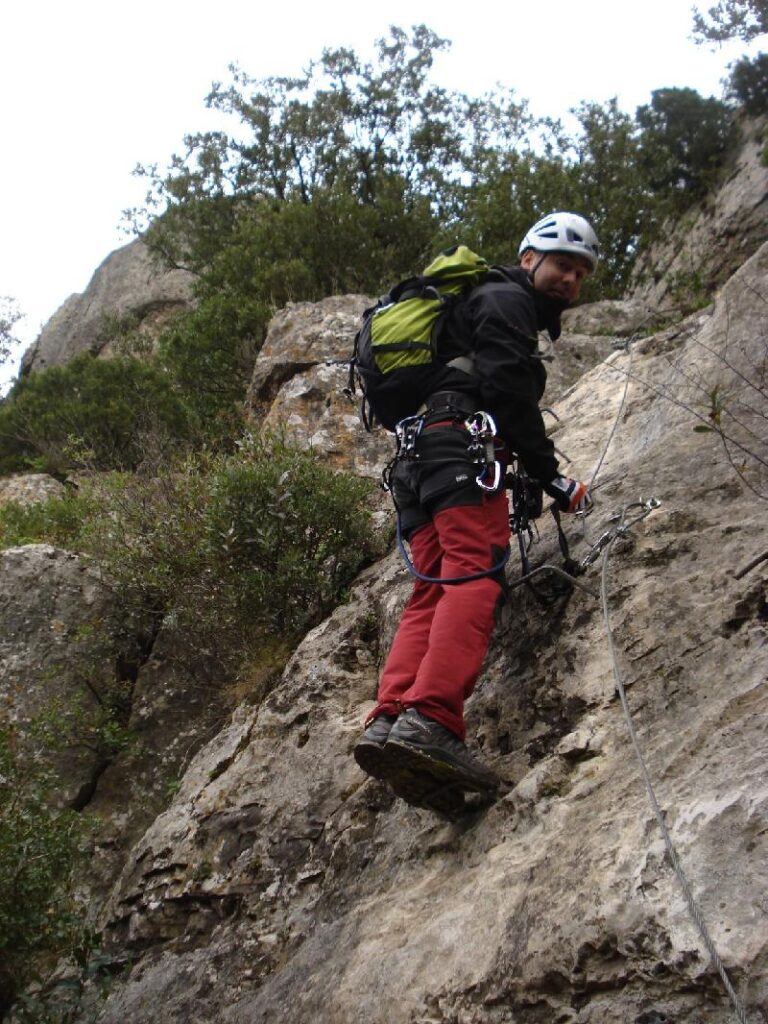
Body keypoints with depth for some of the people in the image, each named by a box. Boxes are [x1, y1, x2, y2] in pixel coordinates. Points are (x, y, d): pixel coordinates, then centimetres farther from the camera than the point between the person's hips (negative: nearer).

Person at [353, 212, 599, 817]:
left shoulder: (505, 309, 38)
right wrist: (550, 475, -8)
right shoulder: (506, 300, 6)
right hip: (461, 442, -10)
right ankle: (431, 720, -40)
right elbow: (506, 389, -9)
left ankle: (389, 720, -23)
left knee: (433, 592, -6)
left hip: (415, 460, 10)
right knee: (475, 574, -24)